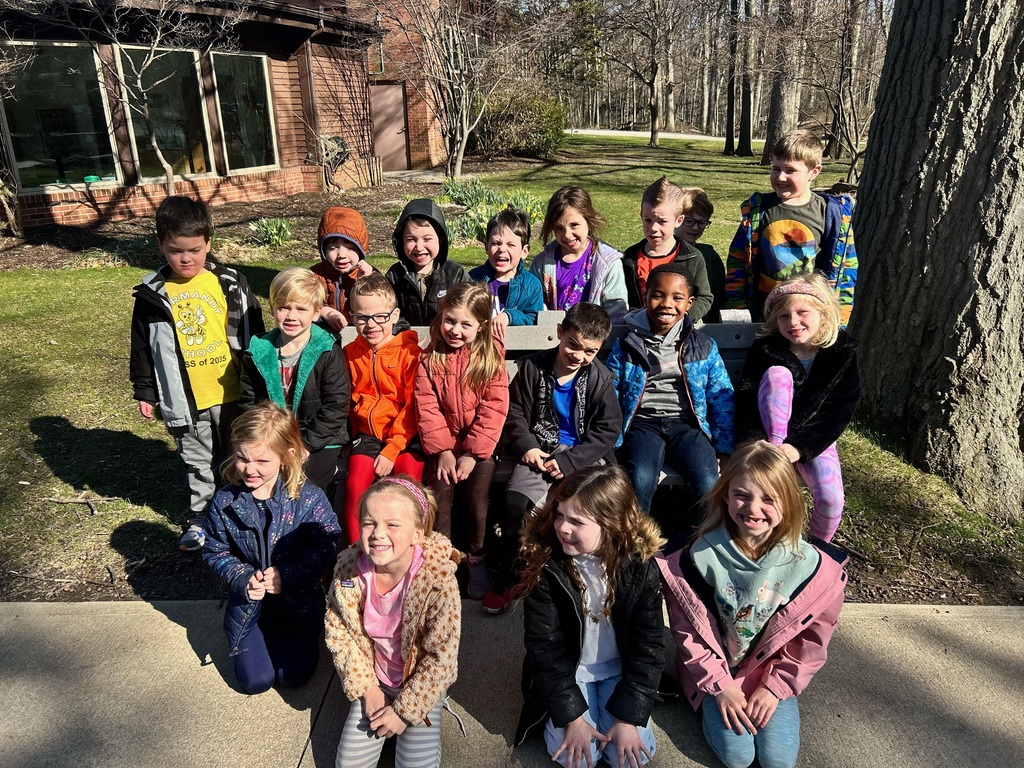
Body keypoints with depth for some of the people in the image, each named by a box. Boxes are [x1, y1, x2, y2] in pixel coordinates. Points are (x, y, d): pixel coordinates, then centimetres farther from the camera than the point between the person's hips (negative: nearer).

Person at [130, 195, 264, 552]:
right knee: (199, 463, 16)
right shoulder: (153, 295, -2)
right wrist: (144, 391, 6)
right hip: (183, 399, 1)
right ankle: (200, 517, 33)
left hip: (231, 392, -1)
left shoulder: (230, 284, -5)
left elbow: (253, 332, 2)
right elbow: (142, 347, 6)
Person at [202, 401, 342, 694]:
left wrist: (287, 575, -26)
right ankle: (261, 637, 29)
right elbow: (215, 551, -2)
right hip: (248, 602, 1)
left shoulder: (308, 497, -19)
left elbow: (326, 545, -16)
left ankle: (287, 636, 30)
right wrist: (243, 579, -19)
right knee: (255, 679, -2)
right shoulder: (224, 502, -12)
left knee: (293, 674, -1)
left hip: (298, 601, -1)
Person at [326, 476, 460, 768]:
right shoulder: (348, 567, -20)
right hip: (374, 680, 3)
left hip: (420, 684, -2)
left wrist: (405, 710, -15)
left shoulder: (438, 580, -30)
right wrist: (365, 687, -8)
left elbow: (441, 657, -20)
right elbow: (339, 633, -5)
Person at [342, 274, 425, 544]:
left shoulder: (410, 352, -5)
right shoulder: (349, 353, 7)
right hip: (367, 434, 3)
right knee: (356, 483, -18)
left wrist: (391, 450, -13)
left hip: (404, 435, -3)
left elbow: (413, 408, -7)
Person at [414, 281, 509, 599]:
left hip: (479, 445, -1)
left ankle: (476, 557, 13)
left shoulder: (491, 356, -4)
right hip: (443, 443, 2)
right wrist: (442, 449, -11)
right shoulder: (429, 358, 0)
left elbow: (494, 407, -9)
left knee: (477, 501, -12)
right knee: (439, 498, -11)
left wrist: (473, 452, -14)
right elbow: (427, 407, -4)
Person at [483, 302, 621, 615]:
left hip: (584, 455, 0)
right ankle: (508, 577, -4)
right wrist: (527, 446, -11)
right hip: (541, 450, 1)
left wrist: (569, 460, -14)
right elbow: (515, 412, 7)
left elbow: (608, 429, -4)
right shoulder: (533, 367, 1)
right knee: (516, 499, -23)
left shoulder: (600, 378, -2)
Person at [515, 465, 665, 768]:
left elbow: (649, 646, -13)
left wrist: (629, 717, -17)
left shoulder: (641, 567, -20)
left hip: (621, 669, 1)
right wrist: (572, 716, -19)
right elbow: (544, 645, -15)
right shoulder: (545, 565, -22)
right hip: (568, 668, 0)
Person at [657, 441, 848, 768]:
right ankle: (710, 701, 16)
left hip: (772, 673, 2)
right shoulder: (701, 556, -21)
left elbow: (812, 637, -6)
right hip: (717, 671, -1)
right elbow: (688, 629, -10)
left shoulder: (810, 564, -17)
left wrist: (774, 686, -9)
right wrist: (720, 685, -12)